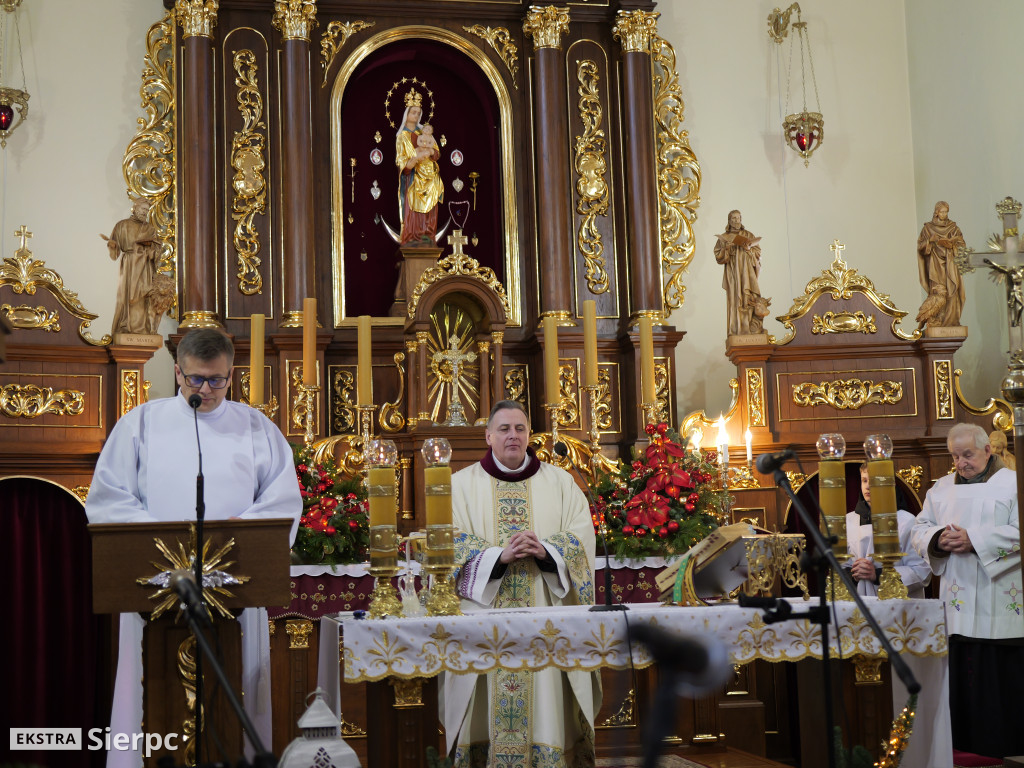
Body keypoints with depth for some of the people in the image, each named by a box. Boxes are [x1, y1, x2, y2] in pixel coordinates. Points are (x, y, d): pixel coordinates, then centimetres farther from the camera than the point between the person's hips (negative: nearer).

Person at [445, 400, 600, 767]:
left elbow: (582, 534, 3)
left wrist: (546, 550, -16)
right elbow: (455, 544, -2)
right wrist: (500, 555, -18)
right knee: (490, 703, -4)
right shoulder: (463, 483, 9)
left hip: (546, 611, 1)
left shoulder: (559, 482, 12)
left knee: (546, 692, -4)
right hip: (484, 612, -1)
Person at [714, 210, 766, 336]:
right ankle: (736, 330, -10)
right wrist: (727, 248, -12)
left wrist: (749, 249, -8)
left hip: (747, 272, 0)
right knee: (735, 300, -8)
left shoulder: (749, 235, 14)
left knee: (750, 298, -14)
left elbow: (758, 253, 10)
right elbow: (718, 257, 4)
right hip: (732, 273, 0)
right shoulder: (724, 238, 10)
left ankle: (753, 328, -19)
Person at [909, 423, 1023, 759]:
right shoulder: (942, 488, 17)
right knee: (963, 678, 2)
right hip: (958, 604, 4)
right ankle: (969, 747, 8)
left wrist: (974, 540, -17)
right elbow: (918, 530, 14)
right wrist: (938, 539, -8)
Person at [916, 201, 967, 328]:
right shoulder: (927, 228, 8)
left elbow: (962, 244, 7)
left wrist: (949, 243, -10)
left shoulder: (953, 227, 12)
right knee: (938, 291, -15)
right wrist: (930, 240, -13)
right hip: (935, 264, -2)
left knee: (951, 292, -7)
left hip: (950, 264, 2)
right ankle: (935, 320, -17)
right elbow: (920, 246, 4)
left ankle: (950, 320, -5)